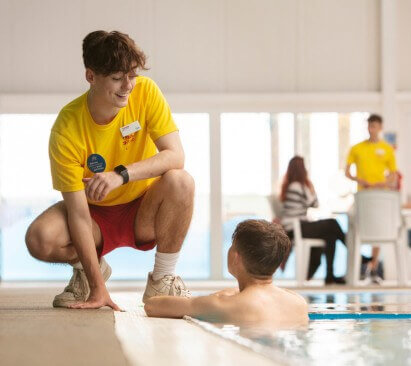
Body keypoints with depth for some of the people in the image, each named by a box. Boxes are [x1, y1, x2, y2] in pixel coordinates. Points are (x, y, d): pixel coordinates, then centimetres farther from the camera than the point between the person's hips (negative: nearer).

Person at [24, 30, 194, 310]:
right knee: (40, 238, -30)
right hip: (97, 215, -1)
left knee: (180, 181, -31)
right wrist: (97, 288, -29)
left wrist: (122, 174, -41)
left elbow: (176, 156, -24)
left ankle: (162, 279, -10)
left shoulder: (145, 91, -17)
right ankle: (90, 270, 6)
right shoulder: (67, 129, -24)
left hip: (144, 214, 1)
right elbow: (78, 212, -25)